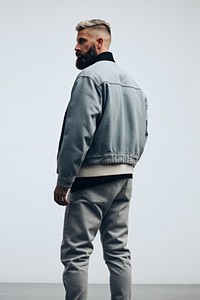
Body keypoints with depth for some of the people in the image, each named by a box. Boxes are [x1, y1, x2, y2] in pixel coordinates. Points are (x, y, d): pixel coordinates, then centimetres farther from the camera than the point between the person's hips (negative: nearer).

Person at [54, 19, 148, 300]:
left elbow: (78, 131, -18)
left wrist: (63, 180, -14)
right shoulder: (132, 82, 16)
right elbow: (142, 133, 17)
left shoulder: (90, 76, -10)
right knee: (118, 250, 11)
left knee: (75, 252, -4)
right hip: (124, 177, 8)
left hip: (93, 177, -8)